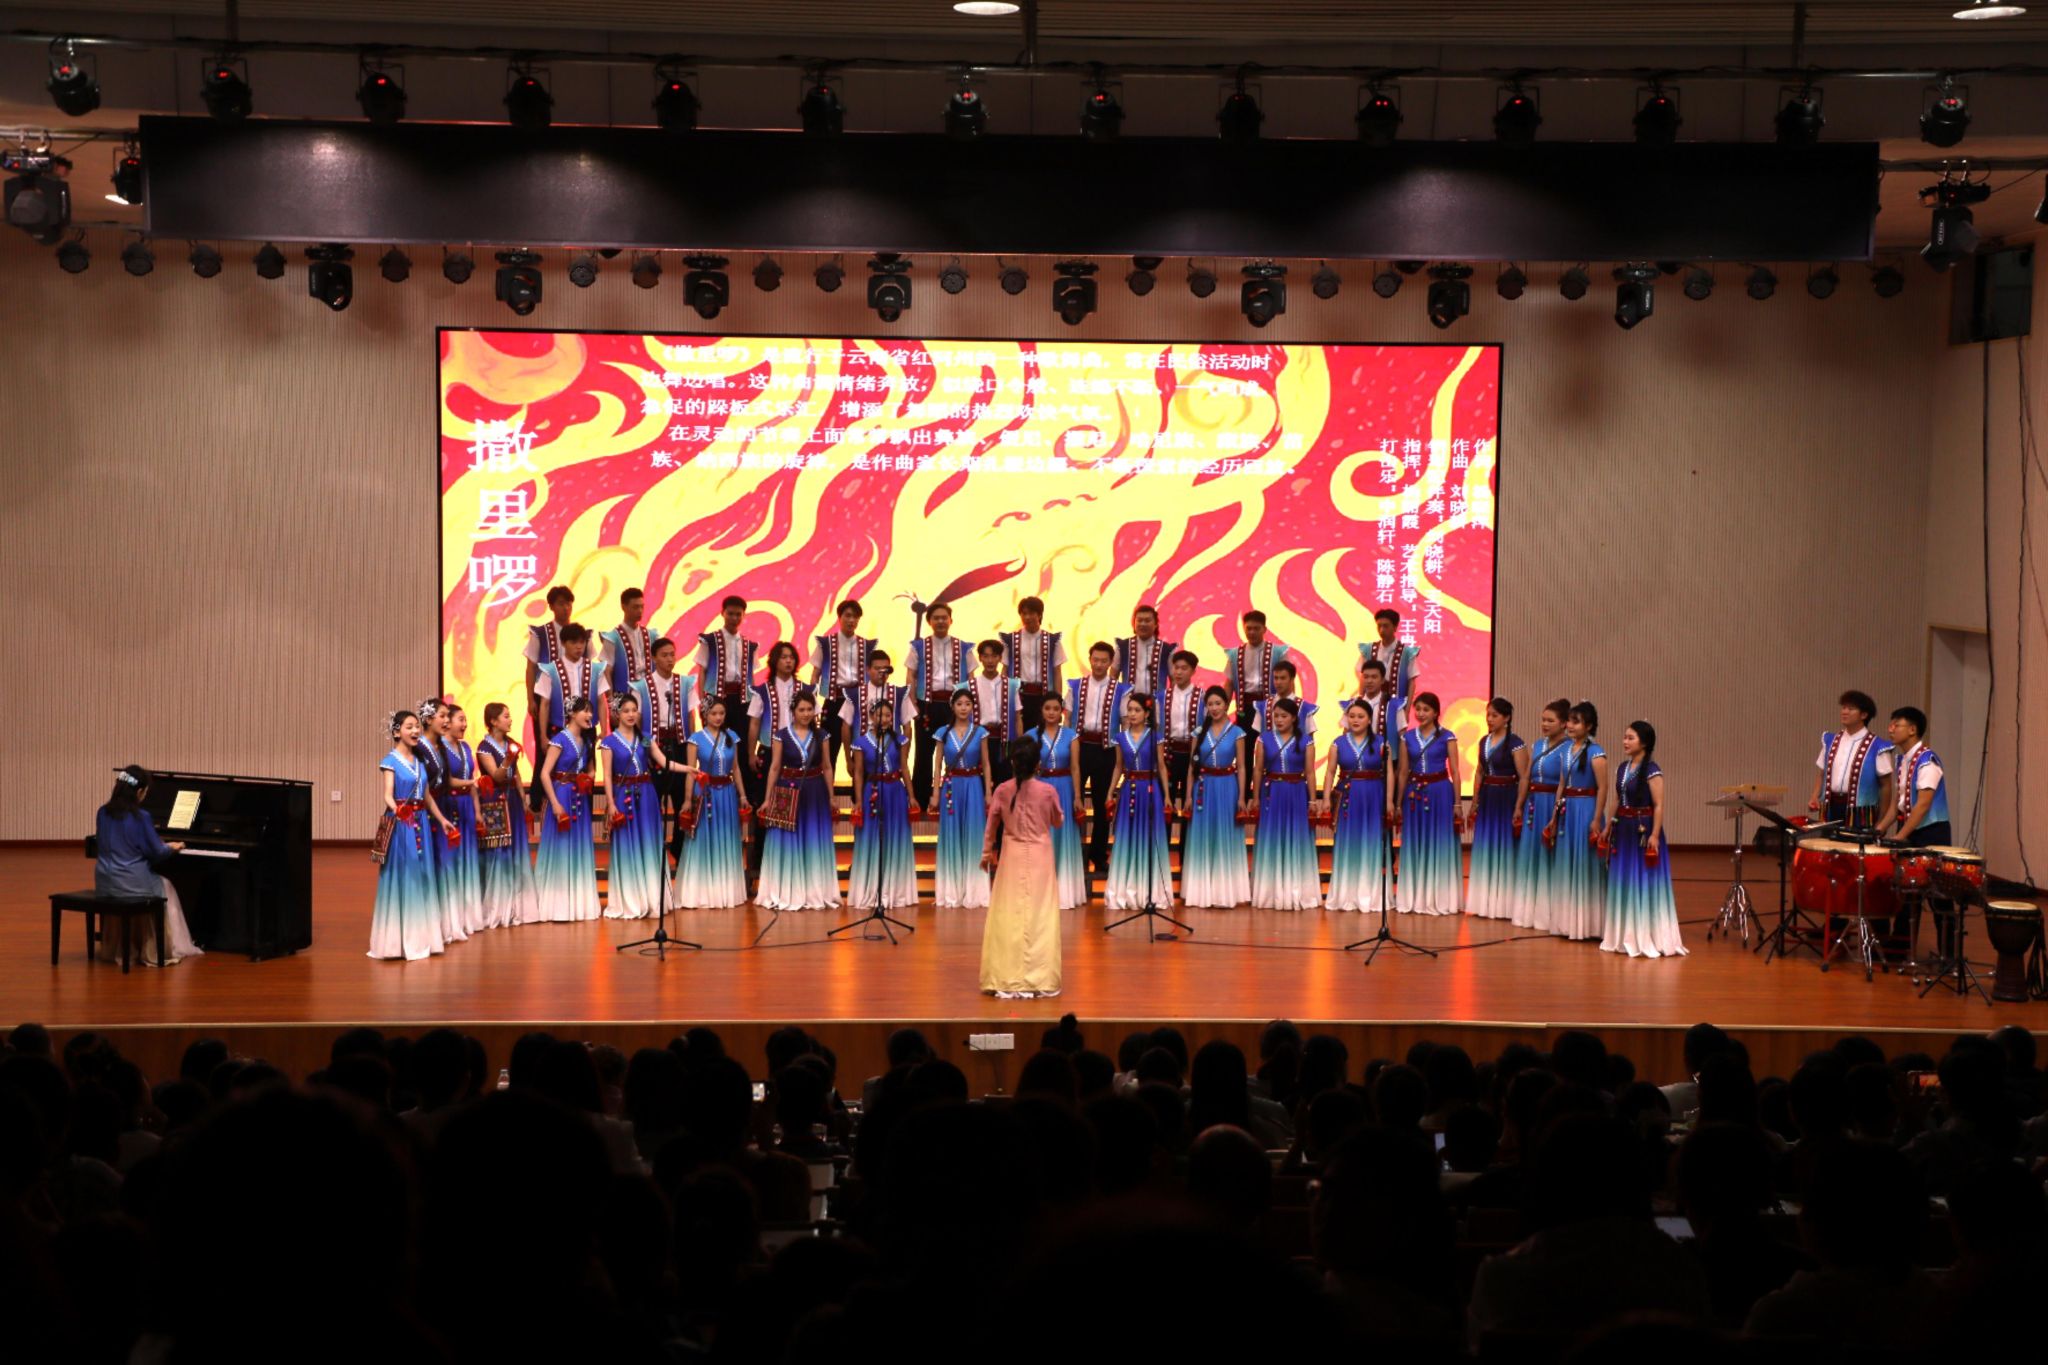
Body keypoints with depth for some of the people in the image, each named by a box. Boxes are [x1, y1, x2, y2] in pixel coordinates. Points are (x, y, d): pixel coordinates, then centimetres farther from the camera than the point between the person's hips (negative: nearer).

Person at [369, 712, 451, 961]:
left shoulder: (419, 760, 12)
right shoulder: (390, 761, -6)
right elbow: (388, 795, -18)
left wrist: (441, 818, 18)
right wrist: (396, 810, -37)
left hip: (421, 823, 6)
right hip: (400, 824, -6)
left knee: (421, 878, 8)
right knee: (401, 878, -4)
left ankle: (419, 937, 16)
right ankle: (399, 938, 2)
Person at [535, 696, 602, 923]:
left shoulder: (585, 740, 11)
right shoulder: (560, 739, -12)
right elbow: (545, 774, -16)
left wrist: (588, 779, 5)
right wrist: (555, 804, -20)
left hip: (581, 799, 8)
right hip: (562, 797, -7)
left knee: (580, 849, 10)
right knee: (561, 849, -3)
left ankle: (578, 902, 18)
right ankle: (559, 904, 3)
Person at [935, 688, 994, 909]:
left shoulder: (980, 733, 2)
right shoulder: (944, 733, 4)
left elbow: (986, 765, 5)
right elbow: (938, 764, 6)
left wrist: (988, 794, 1)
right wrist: (935, 792, 0)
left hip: (973, 787, -1)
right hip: (951, 787, 1)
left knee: (973, 836, 0)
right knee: (951, 837, 3)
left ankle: (972, 891, 6)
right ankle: (951, 892, 8)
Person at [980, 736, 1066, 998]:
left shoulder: (1002, 791, -5)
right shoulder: (1048, 791, -9)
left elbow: (991, 826, 5)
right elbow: (1058, 822, 6)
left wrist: (987, 853, 19)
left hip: (1011, 856, 1)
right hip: (1040, 857, -1)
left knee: (1008, 916, 5)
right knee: (1040, 916, 3)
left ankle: (1005, 980, 6)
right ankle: (1039, 980, 3)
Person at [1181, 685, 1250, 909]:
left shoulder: (1236, 732, 0)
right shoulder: (1200, 732, 6)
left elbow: (1241, 767, 1)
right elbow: (1192, 765, 7)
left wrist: (1241, 797, -5)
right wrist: (1189, 795, 2)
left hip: (1227, 788, -2)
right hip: (1204, 788, 2)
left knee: (1225, 839, 1)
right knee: (1202, 839, 4)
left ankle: (1224, 893, 6)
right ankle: (1201, 892, 10)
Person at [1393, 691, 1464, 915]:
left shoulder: (1447, 737, -1)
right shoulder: (1408, 737, 8)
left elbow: (1455, 772, 0)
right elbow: (1403, 772, 11)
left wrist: (1457, 804, -5)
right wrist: (1398, 803, 9)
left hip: (1440, 793, -3)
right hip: (1414, 793, 3)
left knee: (1440, 846, 0)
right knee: (1415, 846, 5)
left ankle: (1440, 899, 7)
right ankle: (1415, 899, 14)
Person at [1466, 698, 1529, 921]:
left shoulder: (1515, 743, -10)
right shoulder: (1484, 742, 11)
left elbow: (1524, 777, -13)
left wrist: (1518, 807, -17)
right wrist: (1475, 803, 14)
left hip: (1506, 798, -7)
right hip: (1487, 798, 7)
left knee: (1504, 850, -2)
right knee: (1485, 849, 8)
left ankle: (1504, 903, 6)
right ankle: (1486, 902, 17)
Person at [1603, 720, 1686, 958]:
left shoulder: (1651, 770, -12)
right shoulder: (1623, 767, 10)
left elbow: (1658, 806, -15)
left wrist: (1654, 835, -20)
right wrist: (1609, 827, 15)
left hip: (1643, 829, -8)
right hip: (1623, 829, 8)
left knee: (1644, 883, -4)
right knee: (1622, 882, 11)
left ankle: (1646, 937, 1)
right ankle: (1625, 936, 21)